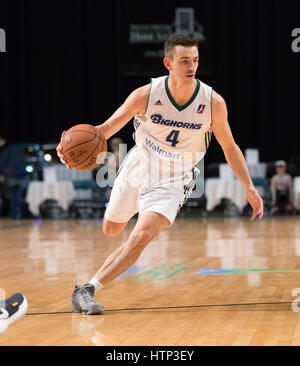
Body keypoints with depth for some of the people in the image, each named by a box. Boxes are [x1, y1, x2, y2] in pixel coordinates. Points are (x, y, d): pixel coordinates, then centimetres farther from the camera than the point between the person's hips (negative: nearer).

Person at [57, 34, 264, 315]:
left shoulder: (213, 103, -18)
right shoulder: (146, 95, -20)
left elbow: (229, 147, -3)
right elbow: (107, 128, -13)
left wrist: (249, 187, -7)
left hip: (171, 183, -2)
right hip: (137, 169, 2)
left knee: (141, 237, -23)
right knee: (110, 231, 19)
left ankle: (87, 290, -16)